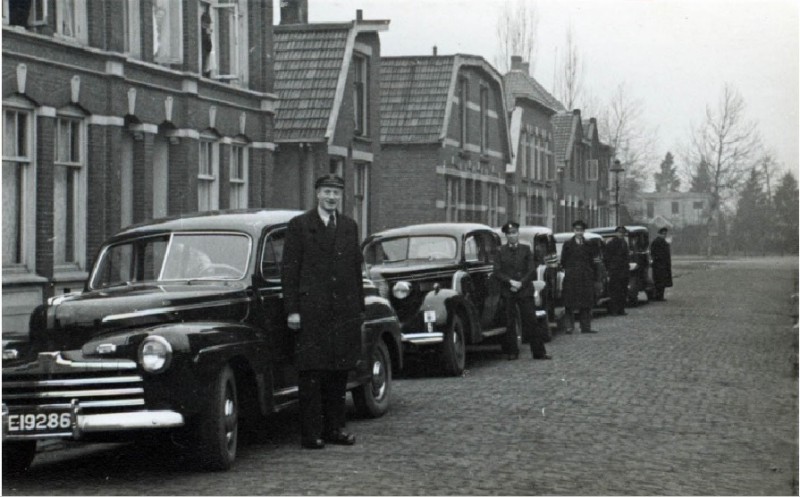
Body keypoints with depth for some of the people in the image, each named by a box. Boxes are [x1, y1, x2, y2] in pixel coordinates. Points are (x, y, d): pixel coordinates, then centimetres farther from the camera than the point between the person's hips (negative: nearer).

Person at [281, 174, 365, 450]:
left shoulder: (349, 226, 15)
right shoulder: (299, 225, 0)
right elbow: (289, 270, -3)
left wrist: (360, 308, 13)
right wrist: (292, 310, -9)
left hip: (344, 311, 5)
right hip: (311, 311, -5)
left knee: (339, 374, 8)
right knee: (311, 373, -4)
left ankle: (334, 429, 16)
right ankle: (311, 434, -1)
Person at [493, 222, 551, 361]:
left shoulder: (526, 250, 7)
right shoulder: (501, 252, 6)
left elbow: (532, 271, 1)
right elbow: (497, 272, -1)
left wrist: (521, 283, -10)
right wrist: (510, 281, -14)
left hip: (525, 290, 0)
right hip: (507, 292, 0)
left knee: (531, 321, -2)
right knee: (509, 323, 0)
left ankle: (539, 352, 1)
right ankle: (512, 352, 9)